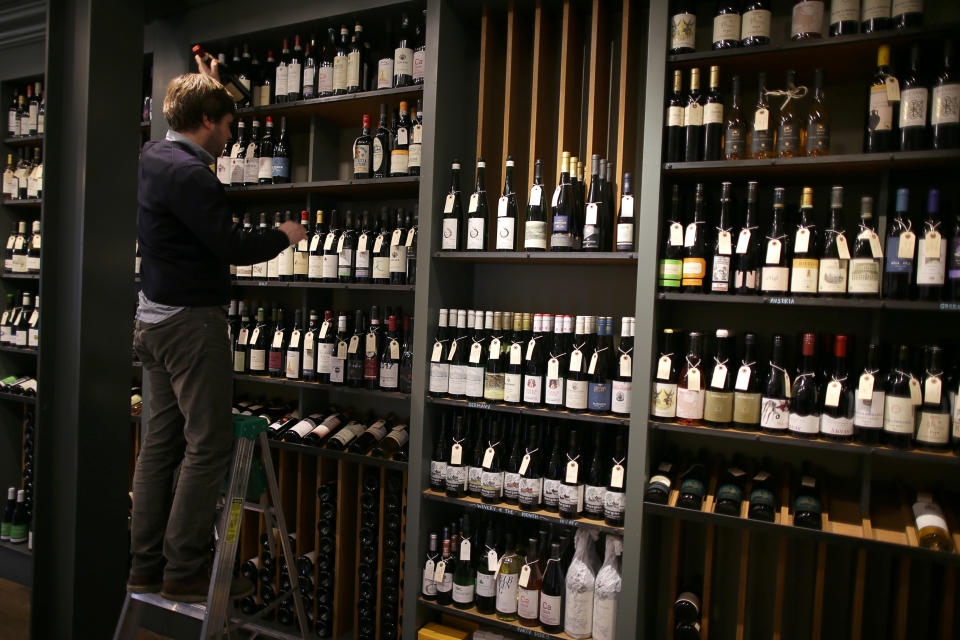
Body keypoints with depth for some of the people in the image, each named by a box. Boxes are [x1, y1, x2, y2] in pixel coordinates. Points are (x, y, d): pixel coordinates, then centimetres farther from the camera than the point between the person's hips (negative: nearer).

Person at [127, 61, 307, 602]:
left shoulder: (151, 157, 13)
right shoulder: (189, 173, -16)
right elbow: (233, 247, -20)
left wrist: (206, 83, 40)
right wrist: (284, 236, -1)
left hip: (154, 317, 10)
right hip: (192, 320, -10)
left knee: (161, 442, 13)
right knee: (209, 445, -3)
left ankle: (146, 567, 22)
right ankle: (185, 573, 5)